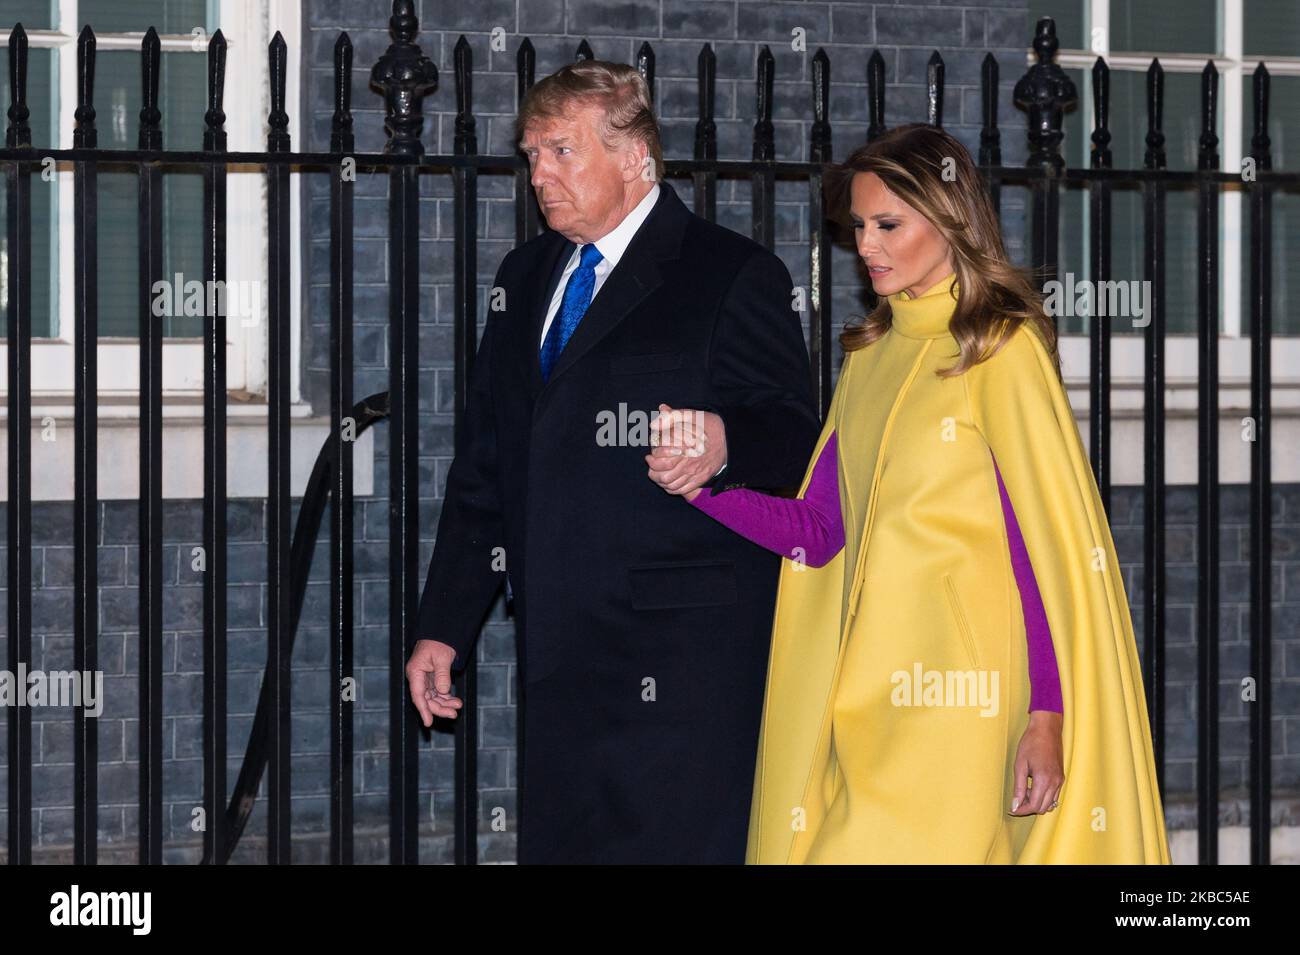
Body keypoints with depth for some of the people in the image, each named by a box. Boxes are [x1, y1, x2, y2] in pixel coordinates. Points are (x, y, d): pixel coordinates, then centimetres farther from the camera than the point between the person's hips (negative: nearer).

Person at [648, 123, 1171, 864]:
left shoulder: (1002, 350, -6)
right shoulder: (870, 358, 15)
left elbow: (1054, 544, -10)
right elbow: (821, 531, 14)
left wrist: (1049, 715, -17)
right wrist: (702, 486, -1)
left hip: (962, 695, -6)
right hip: (865, 702, 6)